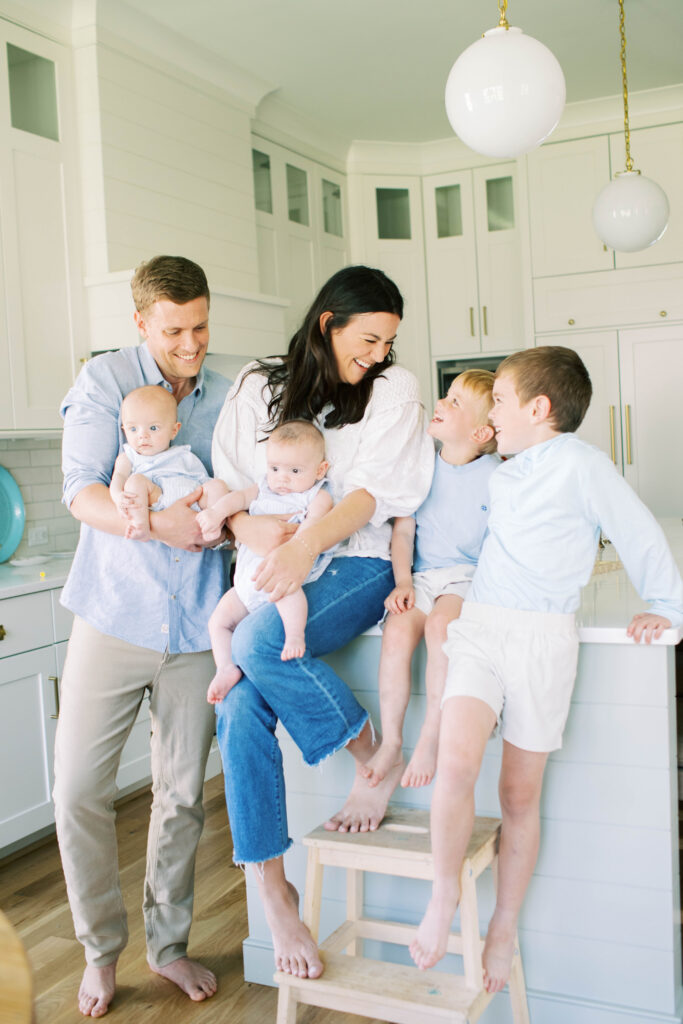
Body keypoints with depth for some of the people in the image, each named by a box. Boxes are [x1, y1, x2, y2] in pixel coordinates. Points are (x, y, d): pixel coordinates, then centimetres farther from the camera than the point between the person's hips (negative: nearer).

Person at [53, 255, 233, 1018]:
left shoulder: (226, 399, 7)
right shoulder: (105, 380, -2)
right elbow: (81, 490, -11)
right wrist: (154, 524, -27)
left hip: (193, 623, 2)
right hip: (114, 614, -2)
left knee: (182, 792, 10)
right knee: (79, 791, 2)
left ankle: (168, 943, 31)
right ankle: (101, 948, 24)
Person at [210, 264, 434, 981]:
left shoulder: (393, 389, 5)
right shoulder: (259, 389, 11)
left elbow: (373, 488, -7)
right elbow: (227, 485, 8)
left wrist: (306, 545, -24)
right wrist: (251, 527, -16)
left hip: (358, 566, -3)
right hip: (275, 571, 3)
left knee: (260, 640, -32)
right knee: (240, 712, -18)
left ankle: (376, 765, -11)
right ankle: (273, 893, -6)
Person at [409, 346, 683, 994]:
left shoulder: (579, 463, -3)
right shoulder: (501, 475, 18)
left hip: (544, 637, -4)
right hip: (479, 626, 4)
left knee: (520, 794, 6)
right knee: (457, 764, -20)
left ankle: (504, 928, 23)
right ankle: (444, 893, -1)